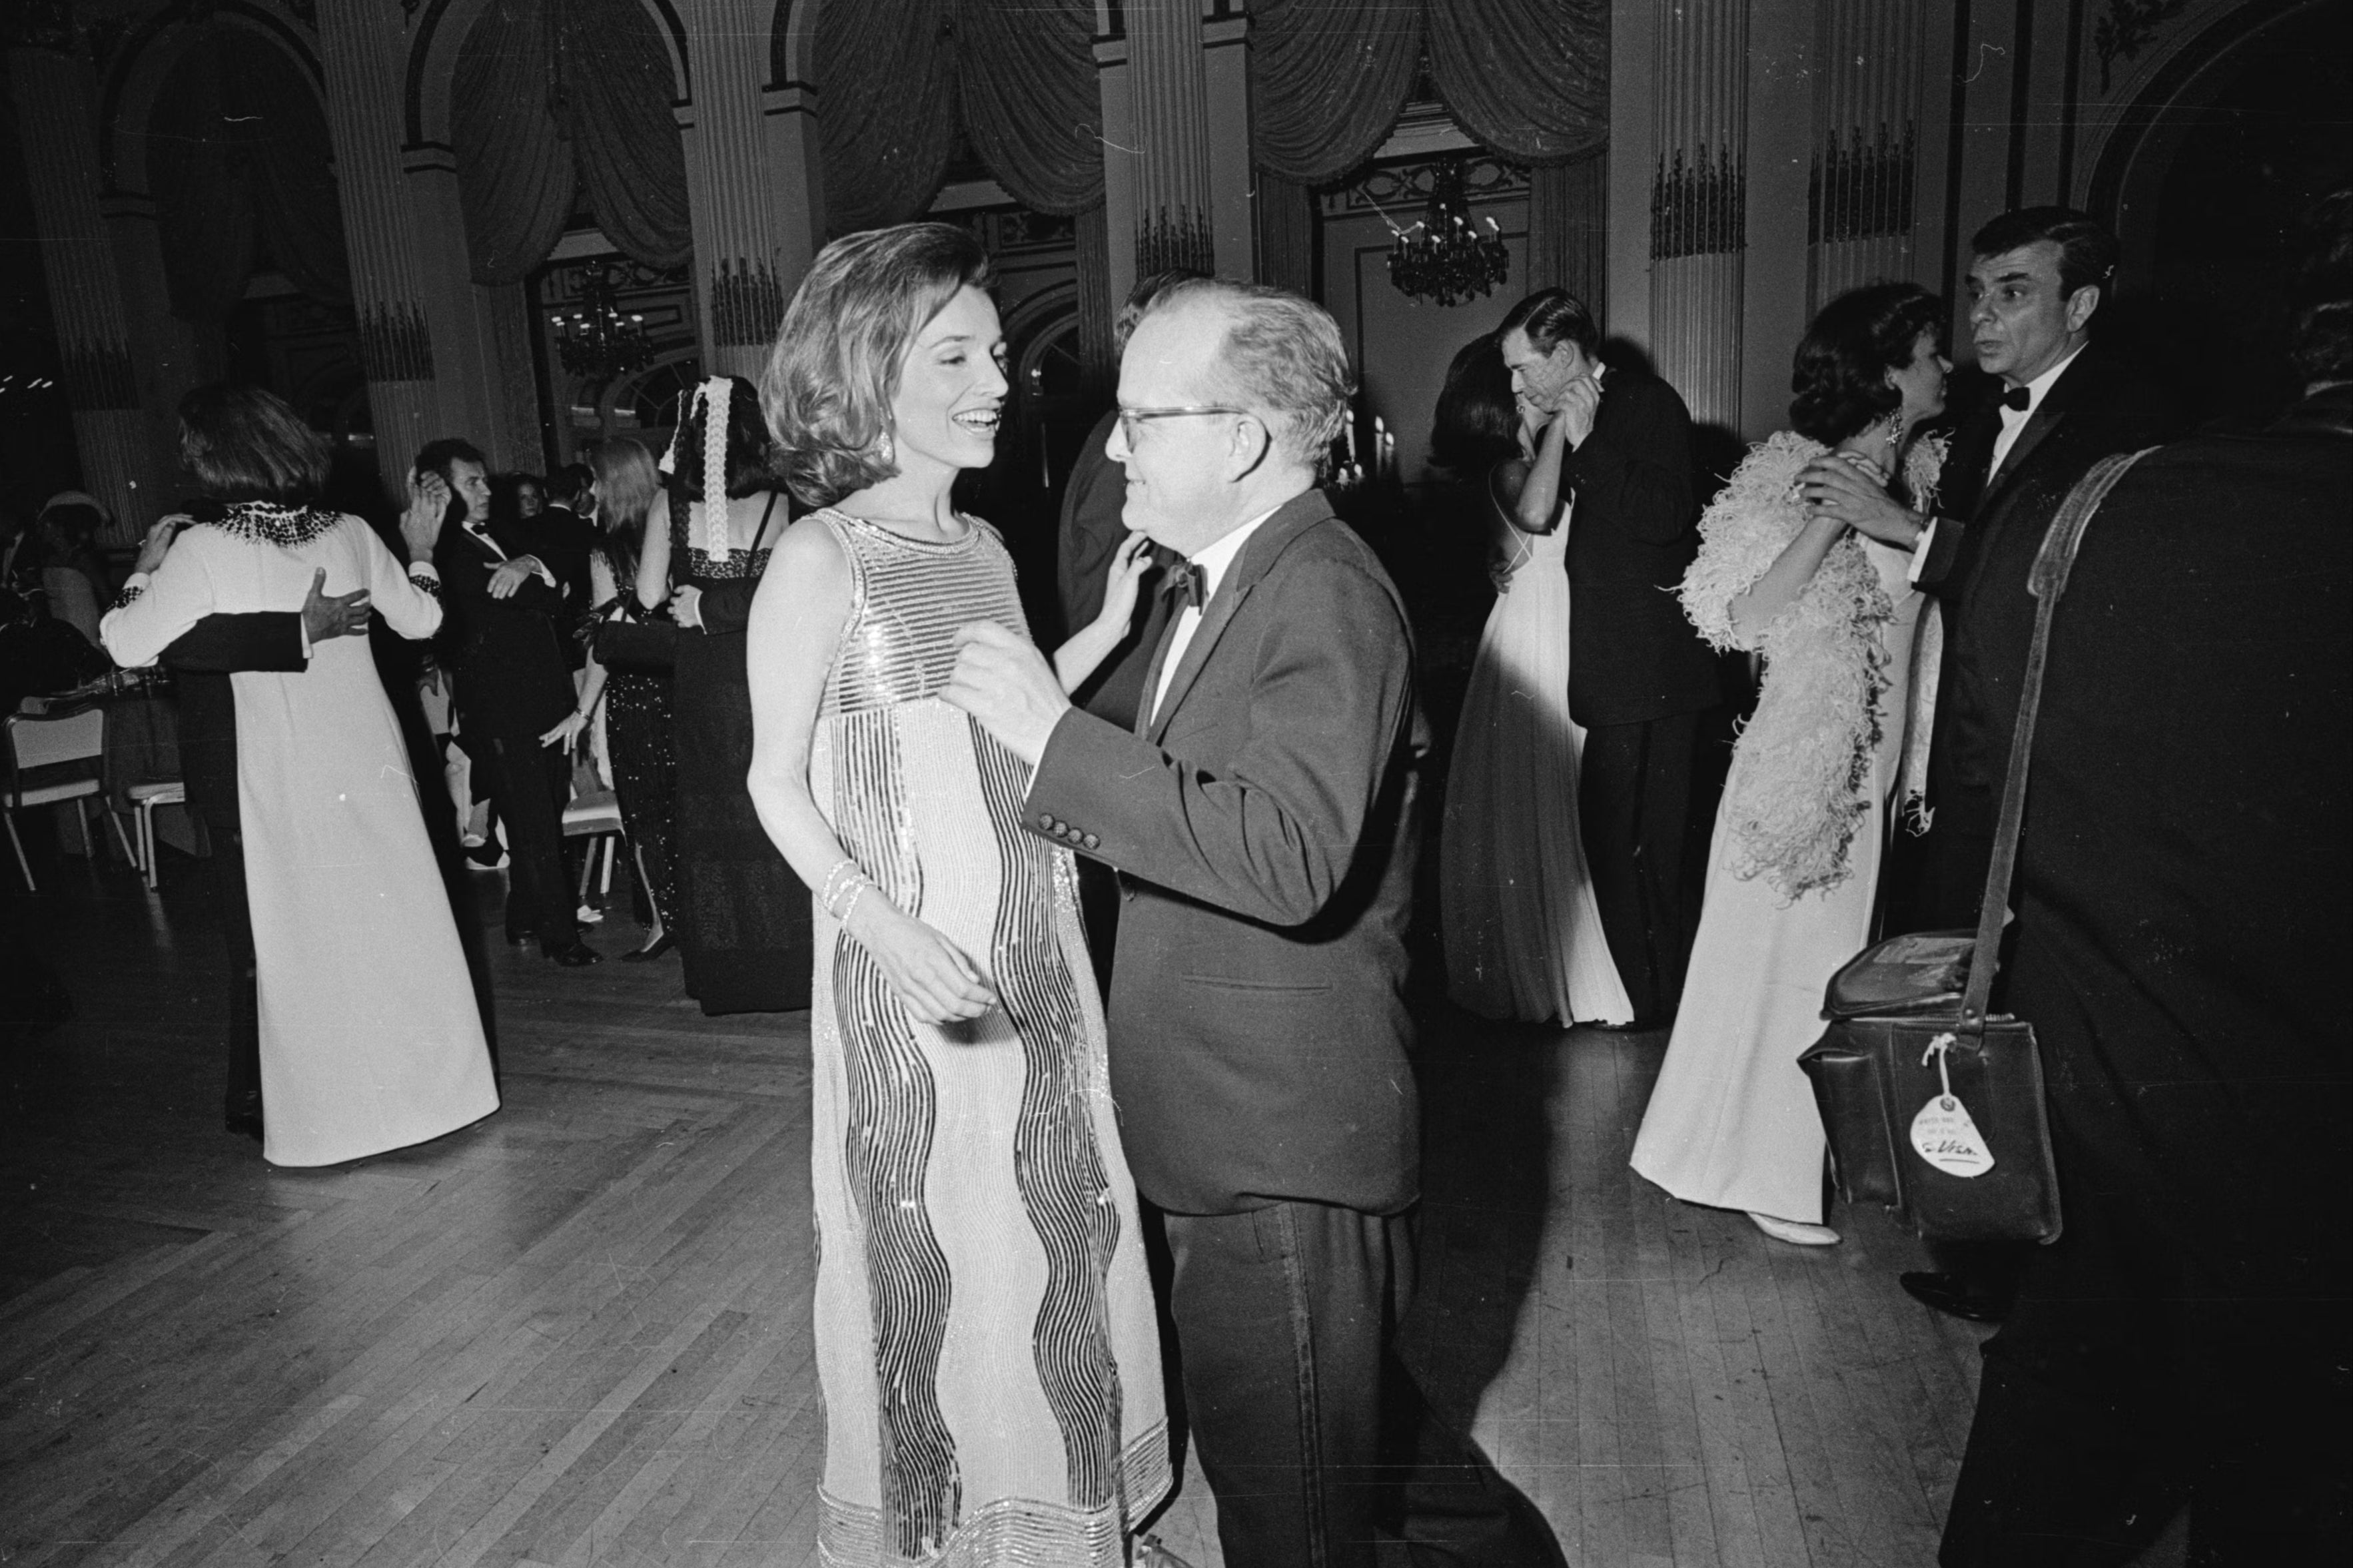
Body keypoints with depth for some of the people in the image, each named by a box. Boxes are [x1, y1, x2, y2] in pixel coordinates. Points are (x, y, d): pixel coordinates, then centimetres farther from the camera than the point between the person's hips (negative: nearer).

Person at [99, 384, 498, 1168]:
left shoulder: (205, 551, -11)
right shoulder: (350, 534, -1)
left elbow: (127, 646, -8)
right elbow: (420, 620, 9)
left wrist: (147, 567, 7)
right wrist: (420, 553, 25)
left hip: (283, 772, -3)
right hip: (368, 752, 3)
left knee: (308, 936, 7)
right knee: (398, 917, 13)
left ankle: (329, 1110, 17)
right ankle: (428, 1076, 24)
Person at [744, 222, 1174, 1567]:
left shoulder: (985, 545, 7)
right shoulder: (823, 558, -12)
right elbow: (778, 783, -11)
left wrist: (1109, 630, 3)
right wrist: (888, 930, -23)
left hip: (1035, 950, 7)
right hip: (909, 966, -6)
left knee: (1064, 1226, 18)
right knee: (928, 1247, 10)